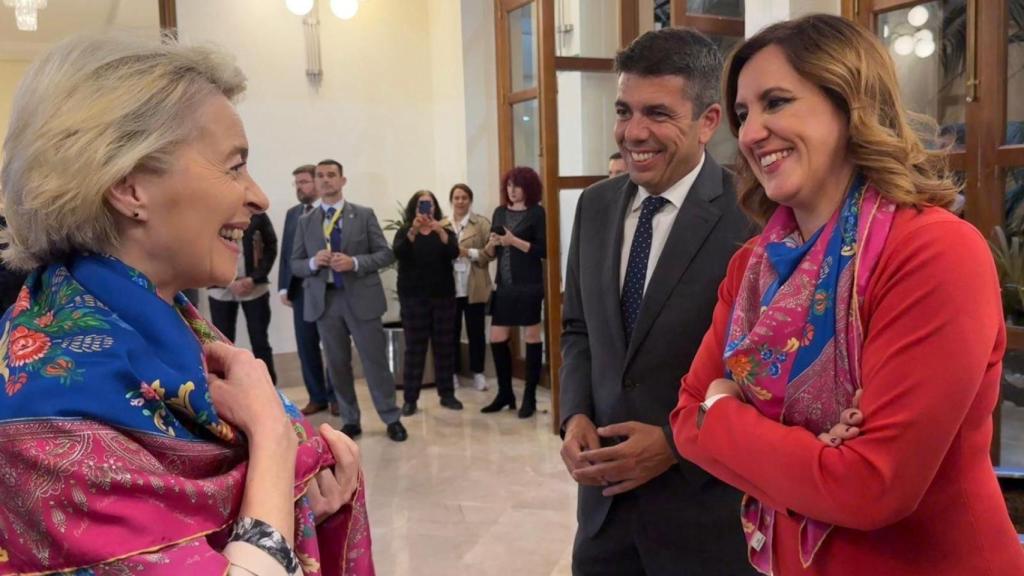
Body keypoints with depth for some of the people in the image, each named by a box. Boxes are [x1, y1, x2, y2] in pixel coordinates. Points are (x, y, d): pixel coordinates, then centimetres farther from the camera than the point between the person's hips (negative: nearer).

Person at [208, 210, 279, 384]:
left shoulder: (258, 216, 0)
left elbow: (271, 247, 3)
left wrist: (254, 279, -9)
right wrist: (229, 282, -10)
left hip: (255, 288, 0)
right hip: (221, 289, 0)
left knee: (260, 341, 5)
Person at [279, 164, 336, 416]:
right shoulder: (292, 213, 13)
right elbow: (285, 251, 13)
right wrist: (284, 287, 7)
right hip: (301, 290, 5)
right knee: (306, 346, 7)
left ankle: (335, 396, 17)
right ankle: (317, 396, 18)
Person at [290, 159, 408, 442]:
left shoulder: (364, 215, 3)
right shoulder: (305, 222, 8)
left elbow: (386, 254, -1)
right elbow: (295, 264, 8)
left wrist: (354, 262, -16)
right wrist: (313, 262, -14)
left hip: (361, 298, -2)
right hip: (324, 300, 2)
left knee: (375, 360, 1)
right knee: (337, 363, 9)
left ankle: (392, 419, 13)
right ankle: (350, 421, 21)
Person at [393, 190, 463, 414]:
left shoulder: (445, 231, 7)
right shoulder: (404, 232, 4)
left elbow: (454, 252, -12)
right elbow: (398, 253, -16)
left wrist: (441, 232, -28)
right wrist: (413, 232, -31)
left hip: (443, 296, 2)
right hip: (414, 297, -2)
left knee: (444, 346, 5)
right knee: (414, 348, -3)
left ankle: (447, 394, 14)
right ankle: (410, 399, 0)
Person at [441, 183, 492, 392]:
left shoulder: (482, 223, 2)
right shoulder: (442, 225, 9)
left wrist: (469, 252, -18)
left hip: (474, 288, -1)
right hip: (449, 287, 2)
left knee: (476, 331, 6)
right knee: (452, 332, 7)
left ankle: (478, 373, 16)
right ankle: (453, 373, 18)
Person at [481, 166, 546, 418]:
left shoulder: (536, 213, -5)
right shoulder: (500, 212, 11)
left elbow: (544, 250, -12)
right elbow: (491, 253, 14)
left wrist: (514, 241, -17)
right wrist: (490, 244, -7)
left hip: (528, 286, -5)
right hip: (504, 285, 6)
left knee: (532, 337, 3)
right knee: (497, 339, 6)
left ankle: (529, 397, 12)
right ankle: (505, 393, 21)